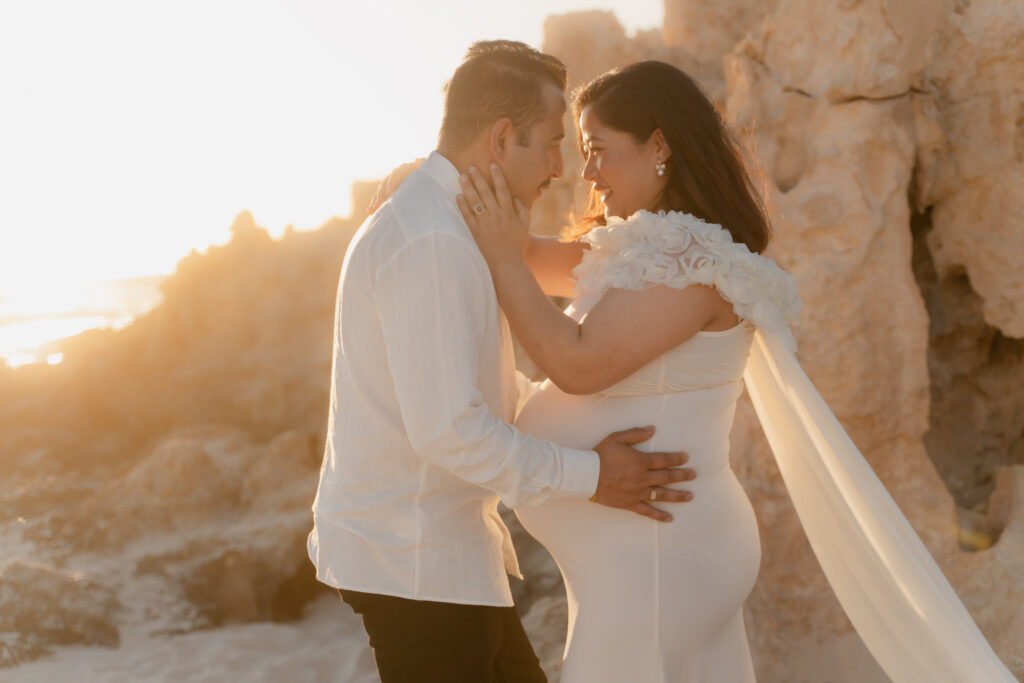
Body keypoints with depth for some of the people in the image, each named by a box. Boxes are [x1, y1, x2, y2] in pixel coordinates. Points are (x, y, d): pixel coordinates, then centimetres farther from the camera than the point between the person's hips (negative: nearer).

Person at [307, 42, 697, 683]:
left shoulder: (435, 224, 12)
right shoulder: (432, 242, -22)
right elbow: (448, 429, -26)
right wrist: (587, 475, -17)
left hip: (439, 540, 10)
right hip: (413, 559, -10)